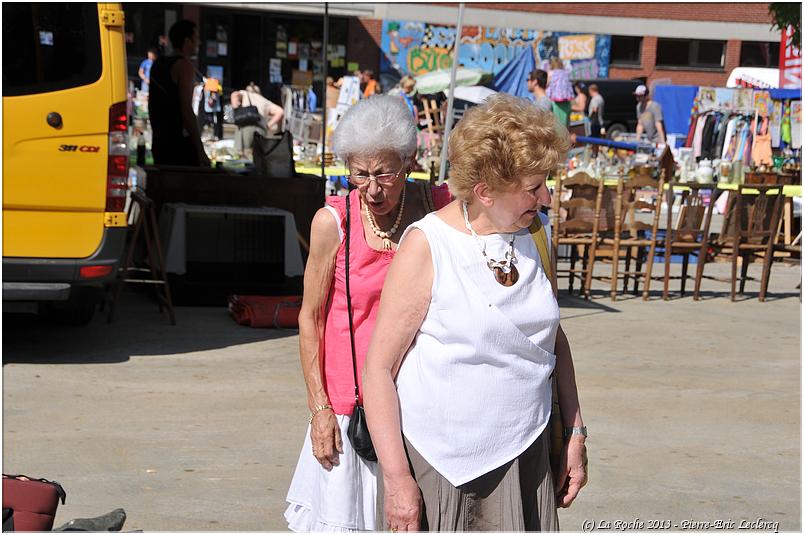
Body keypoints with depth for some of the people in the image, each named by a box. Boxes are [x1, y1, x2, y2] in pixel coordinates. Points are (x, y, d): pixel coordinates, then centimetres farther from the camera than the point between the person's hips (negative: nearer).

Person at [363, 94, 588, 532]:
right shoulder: (427, 245, -12)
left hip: (522, 460, 5)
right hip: (436, 463, -5)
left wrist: (575, 434, 16)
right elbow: (378, 367, -12)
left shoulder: (534, 236, 5)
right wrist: (396, 478, -16)